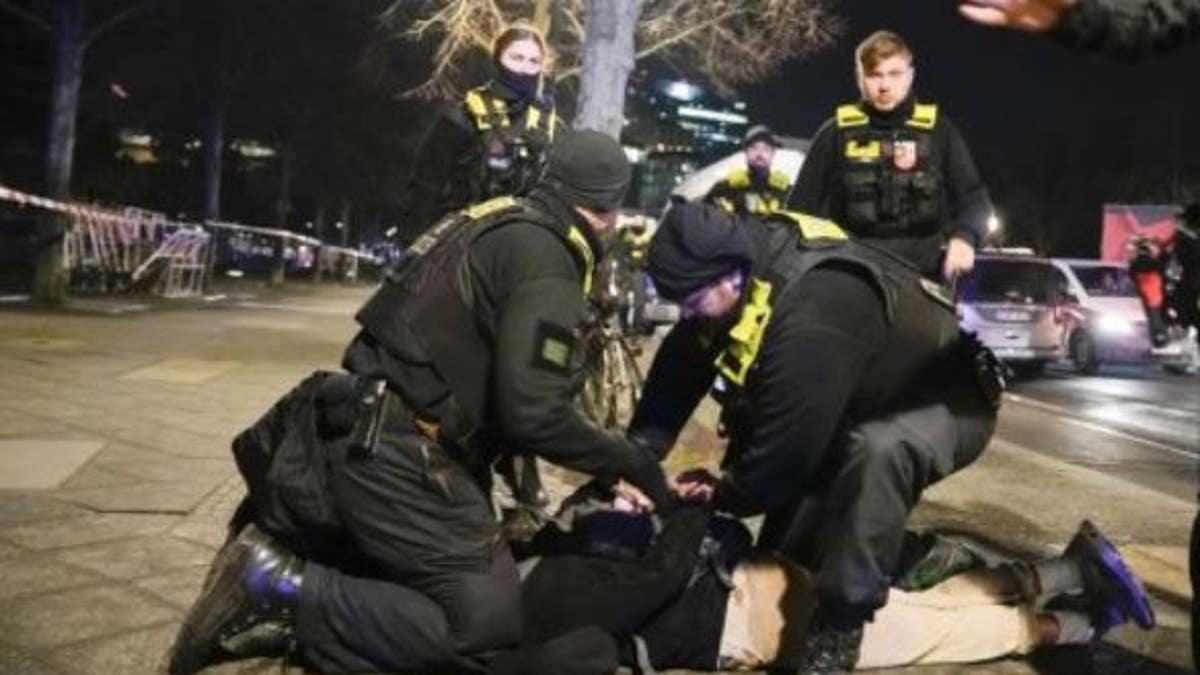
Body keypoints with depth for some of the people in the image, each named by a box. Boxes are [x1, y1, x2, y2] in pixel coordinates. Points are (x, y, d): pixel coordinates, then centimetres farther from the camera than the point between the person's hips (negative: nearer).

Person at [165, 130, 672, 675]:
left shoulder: (497, 225, 16)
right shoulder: (545, 259, -14)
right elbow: (534, 415, -21)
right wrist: (629, 461, -7)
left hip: (365, 436, 10)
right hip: (399, 455, -10)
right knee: (486, 627, -9)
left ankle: (278, 549, 11)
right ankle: (282, 592, -11)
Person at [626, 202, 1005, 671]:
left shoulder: (814, 313, -41)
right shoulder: (744, 267, -14)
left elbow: (790, 443, -36)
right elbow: (676, 370, -7)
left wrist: (724, 495, -18)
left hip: (947, 401, -9)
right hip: (872, 395, 9)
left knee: (879, 453, -37)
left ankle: (837, 632, -27)